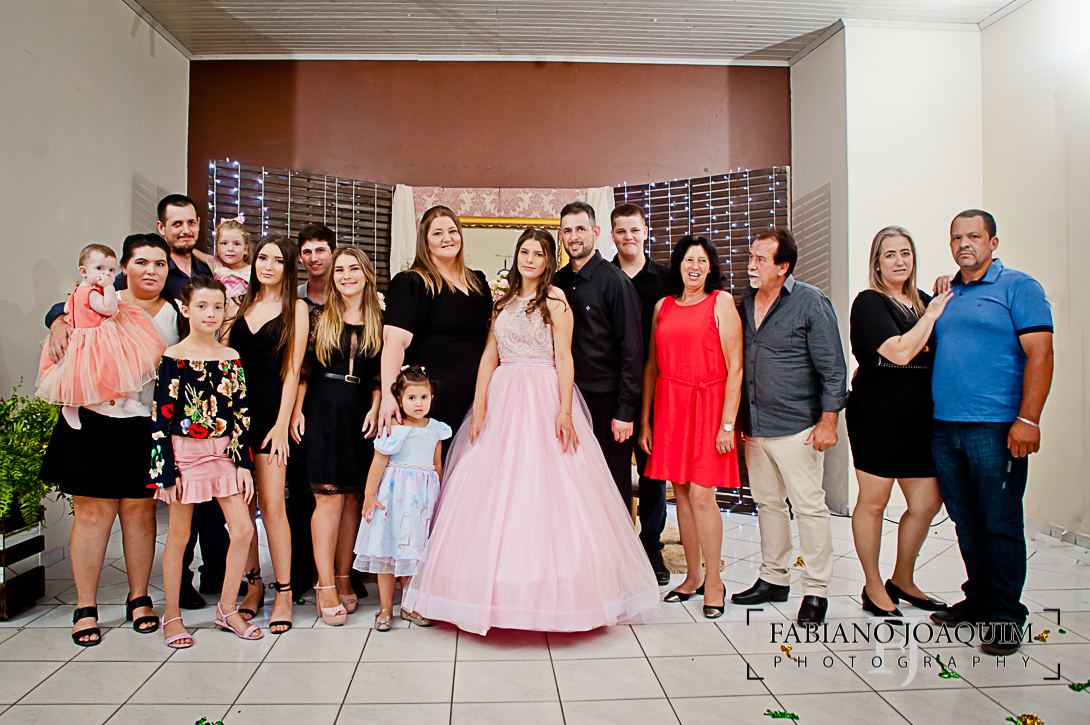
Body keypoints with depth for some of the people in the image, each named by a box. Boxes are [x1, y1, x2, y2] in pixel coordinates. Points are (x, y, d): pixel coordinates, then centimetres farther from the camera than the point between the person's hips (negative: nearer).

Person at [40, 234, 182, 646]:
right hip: (93, 422, -1)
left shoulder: (176, 315, 6)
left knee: (140, 510, 7)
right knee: (92, 512, 3)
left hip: (147, 426, 1)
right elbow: (61, 310, 12)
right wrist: (59, 323, -11)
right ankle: (85, 607, 15)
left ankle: (139, 598, 21)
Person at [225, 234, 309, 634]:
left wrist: (281, 424, -8)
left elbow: (292, 371, -2)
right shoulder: (240, 304, 14)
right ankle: (252, 585, 20)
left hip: (270, 410, -4)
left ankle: (283, 593, 3)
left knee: (272, 506, -6)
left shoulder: (295, 308, 3)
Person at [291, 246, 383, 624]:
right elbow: (303, 368, 5)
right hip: (322, 412, -2)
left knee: (354, 497, 6)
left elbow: (381, 373, 9)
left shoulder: (379, 321, 9)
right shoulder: (319, 318, 6)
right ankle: (326, 585, 2)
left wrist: (375, 408, -2)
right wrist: (296, 410, -2)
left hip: (361, 413, 2)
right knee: (329, 496, -6)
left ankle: (343, 578, 18)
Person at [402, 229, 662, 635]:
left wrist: (565, 410, -15)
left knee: (543, 489, -5)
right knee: (494, 492, 3)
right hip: (502, 398, 5)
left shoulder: (554, 298, 1)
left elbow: (564, 357, -6)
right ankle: (501, 587, 14)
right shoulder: (503, 300, 15)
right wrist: (479, 406, 2)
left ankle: (548, 588, 6)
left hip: (543, 400, -5)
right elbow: (489, 356, 11)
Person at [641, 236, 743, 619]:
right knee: (681, 493, 9)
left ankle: (713, 581, 12)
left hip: (708, 403, -4)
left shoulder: (721, 301, -1)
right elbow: (651, 367, 12)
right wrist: (644, 419, 8)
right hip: (669, 404, 4)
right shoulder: (663, 306, 11)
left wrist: (727, 422, -12)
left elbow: (735, 367, -6)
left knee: (701, 495, -6)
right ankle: (693, 577, 23)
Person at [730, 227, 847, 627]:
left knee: (809, 506, 0)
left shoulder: (812, 303, -7)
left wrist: (828, 422, -11)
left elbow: (833, 368, -7)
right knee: (767, 503, 14)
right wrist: (738, 418, 14)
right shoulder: (745, 302, 9)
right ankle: (773, 579, 27)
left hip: (797, 427, -6)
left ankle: (816, 591, 12)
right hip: (755, 427, 6)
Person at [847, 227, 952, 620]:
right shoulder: (869, 303, -7)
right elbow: (900, 352, -19)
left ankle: (902, 581, 29)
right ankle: (874, 588, 19)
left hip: (919, 418, 7)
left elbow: (937, 354, 24)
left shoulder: (924, 301, 13)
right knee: (873, 501, 4)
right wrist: (931, 315, -8)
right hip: (876, 415, -7)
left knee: (927, 502, 8)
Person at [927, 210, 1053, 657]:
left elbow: (1039, 354, -10)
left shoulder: (1017, 287, -1)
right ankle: (978, 600, 26)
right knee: (966, 523, 13)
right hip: (944, 428, 6)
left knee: (1001, 524, 0)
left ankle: (1005, 615, 12)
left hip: (996, 430, -5)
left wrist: (1027, 419, -17)